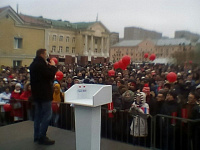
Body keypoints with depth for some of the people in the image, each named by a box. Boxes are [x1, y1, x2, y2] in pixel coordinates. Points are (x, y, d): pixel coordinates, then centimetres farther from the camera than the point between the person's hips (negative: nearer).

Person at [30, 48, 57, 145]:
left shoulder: (33, 64, 14)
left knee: (38, 114, 16)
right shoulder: (41, 64, -18)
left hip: (36, 93, 10)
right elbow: (50, 75, -21)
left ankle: (37, 136, 24)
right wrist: (52, 66, -6)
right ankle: (42, 137, -3)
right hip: (44, 93, -10)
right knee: (47, 114, -5)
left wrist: (49, 66, 10)